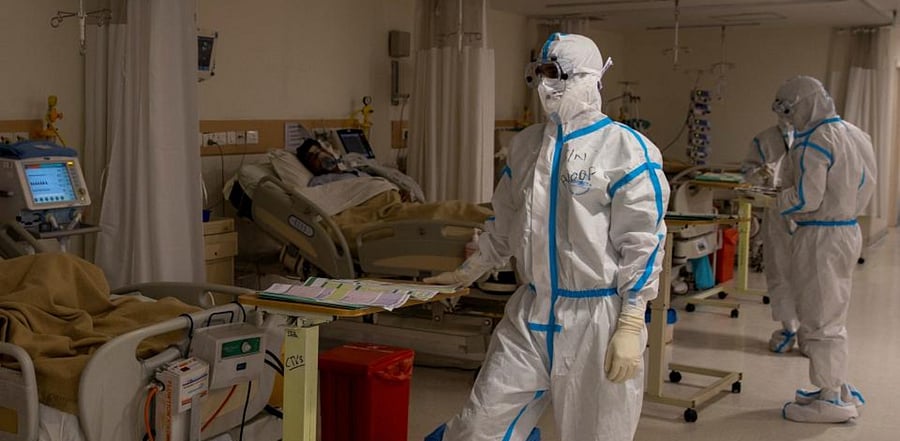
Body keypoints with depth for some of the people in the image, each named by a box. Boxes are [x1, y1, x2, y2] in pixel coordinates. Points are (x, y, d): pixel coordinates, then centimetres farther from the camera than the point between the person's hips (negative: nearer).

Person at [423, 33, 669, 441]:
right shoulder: (525, 145, 9)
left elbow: (642, 242, -12)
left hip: (598, 317, -5)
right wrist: (466, 274, 26)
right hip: (530, 313, 5)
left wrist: (630, 327, -14)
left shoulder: (627, 149, -10)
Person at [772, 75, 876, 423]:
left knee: (818, 319, 1)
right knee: (832, 315, 19)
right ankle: (838, 388, 27)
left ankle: (832, 400, 7)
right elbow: (861, 185, 16)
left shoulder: (815, 140, -17)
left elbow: (806, 198, -23)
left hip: (820, 236, -9)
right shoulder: (852, 133, 10)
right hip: (848, 229, 9)